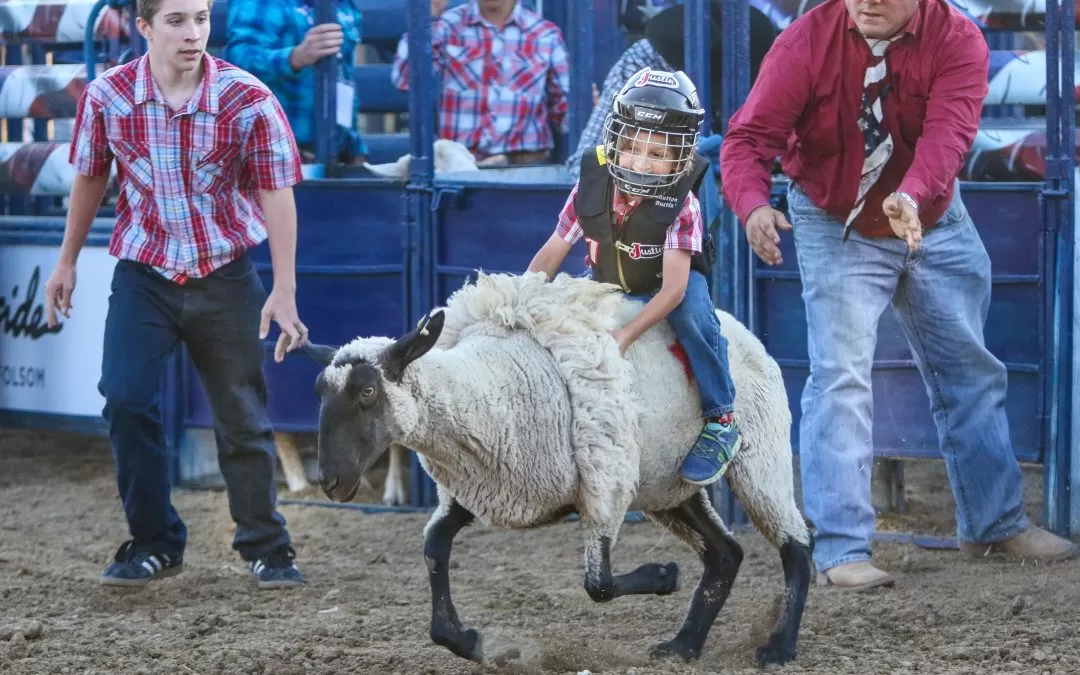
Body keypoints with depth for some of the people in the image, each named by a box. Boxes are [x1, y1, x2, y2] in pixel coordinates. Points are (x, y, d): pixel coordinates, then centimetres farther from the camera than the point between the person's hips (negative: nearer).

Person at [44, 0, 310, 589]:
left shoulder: (249, 101, -15)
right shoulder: (106, 98, -9)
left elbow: (277, 194, -10)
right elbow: (89, 178, 7)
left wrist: (284, 291, -12)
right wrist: (67, 262, 14)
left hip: (225, 276, -1)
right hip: (142, 273, 1)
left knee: (242, 416, 6)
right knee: (125, 400, -11)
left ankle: (266, 548, 22)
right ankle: (153, 543, 5)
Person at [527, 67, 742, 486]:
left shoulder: (680, 204, -26)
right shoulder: (591, 189, -17)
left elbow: (673, 285, -34)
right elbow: (550, 255, -8)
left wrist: (626, 335, -44)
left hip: (659, 290, -4)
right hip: (607, 288, 4)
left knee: (690, 302, -35)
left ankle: (720, 421, -25)